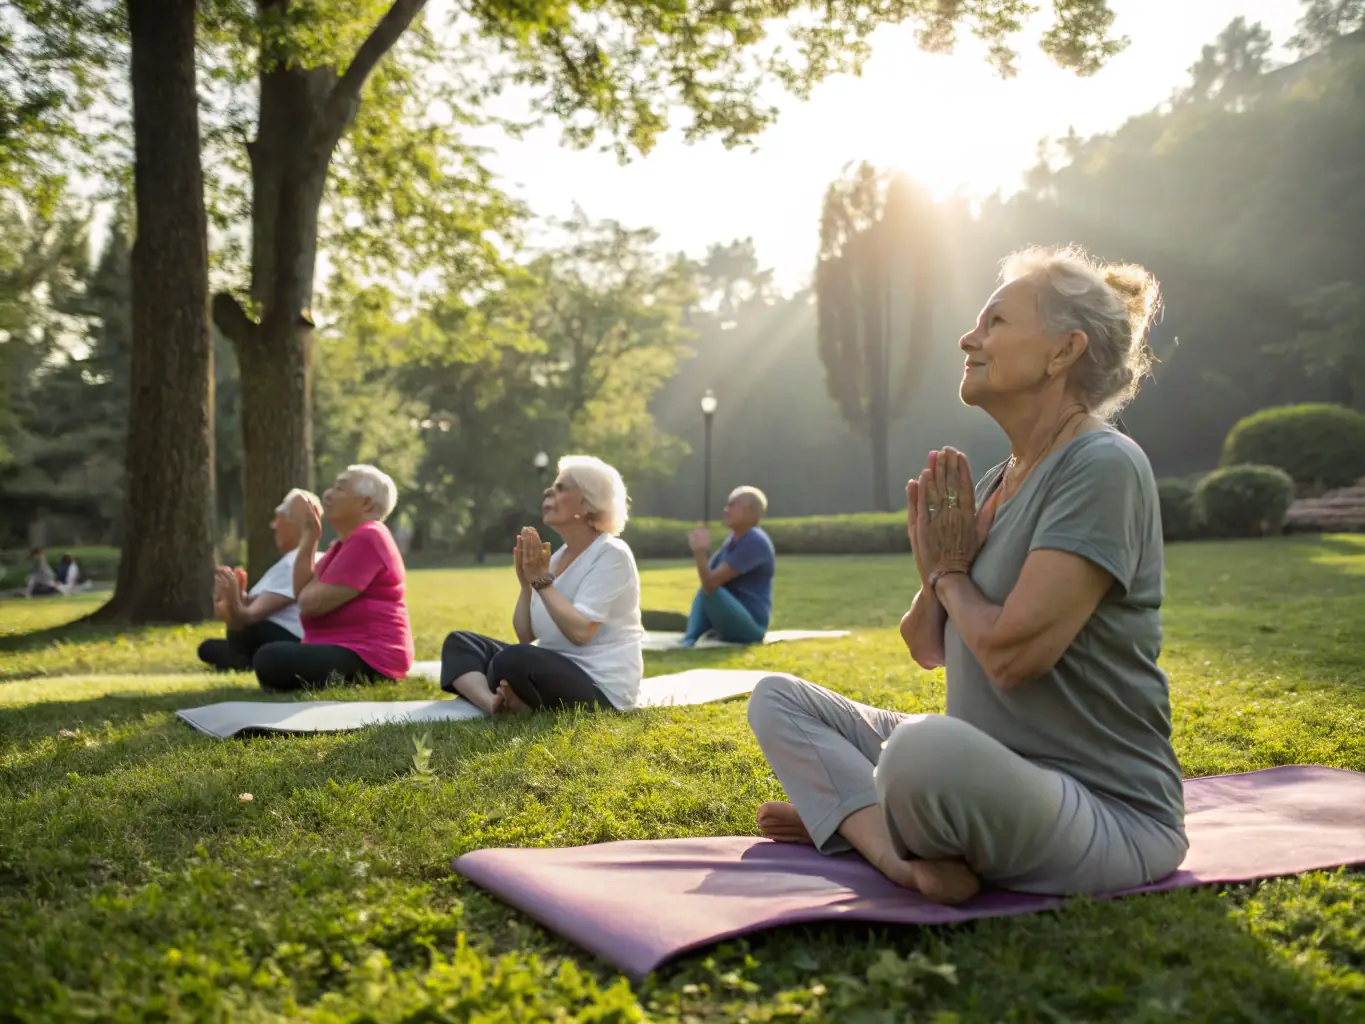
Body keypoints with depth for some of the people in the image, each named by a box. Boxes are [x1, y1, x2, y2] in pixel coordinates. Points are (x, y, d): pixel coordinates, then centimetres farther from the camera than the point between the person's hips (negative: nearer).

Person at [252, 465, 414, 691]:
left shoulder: (367, 540, -15)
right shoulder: (347, 542, 19)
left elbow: (311, 603, -17)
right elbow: (302, 593, 8)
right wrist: (308, 536, 1)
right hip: (346, 650, 11)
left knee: (270, 660, -30)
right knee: (270, 657, 25)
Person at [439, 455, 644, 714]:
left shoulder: (611, 555, -11)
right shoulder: (559, 556, 14)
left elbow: (580, 631, -23)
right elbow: (525, 636, 11)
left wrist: (542, 581, -16)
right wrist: (526, 585, -4)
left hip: (600, 687, -9)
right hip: (556, 670, 9)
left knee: (512, 661, -36)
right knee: (459, 643, 0)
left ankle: (532, 714, -7)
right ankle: (496, 704, -27)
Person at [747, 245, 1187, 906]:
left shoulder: (1104, 468, -15)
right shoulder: (996, 481, 11)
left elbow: (1012, 652, -24)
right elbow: (927, 648, 16)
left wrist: (952, 573, -5)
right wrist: (935, 575, -5)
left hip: (1108, 814, -9)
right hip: (988, 772, 9)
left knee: (926, 746, -40)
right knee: (777, 699, 6)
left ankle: (845, 813, -8)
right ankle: (900, 850, -16)